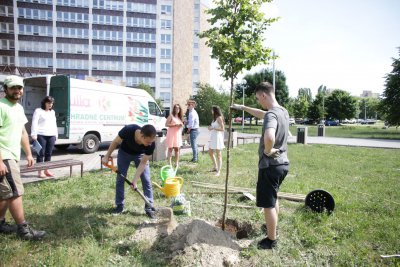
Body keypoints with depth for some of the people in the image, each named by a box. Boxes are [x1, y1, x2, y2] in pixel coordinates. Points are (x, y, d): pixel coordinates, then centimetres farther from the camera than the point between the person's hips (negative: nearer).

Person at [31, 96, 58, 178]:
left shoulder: (53, 112, 20)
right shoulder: (38, 111, 0)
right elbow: (34, 123, -7)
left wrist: (56, 134, 18)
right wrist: (34, 134, -16)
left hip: (51, 135, 6)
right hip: (41, 135, -6)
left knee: (49, 154, 8)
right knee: (41, 154, -2)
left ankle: (46, 170, 16)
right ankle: (40, 172, 3)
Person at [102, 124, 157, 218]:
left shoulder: (151, 144, -37)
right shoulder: (128, 130, -40)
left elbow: (143, 163, -25)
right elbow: (116, 142, -18)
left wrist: (135, 180, -28)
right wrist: (107, 156, -9)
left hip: (140, 154, 0)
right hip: (124, 152, 0)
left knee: (146, 180, -7)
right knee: (120, 179, 2)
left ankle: (149, 208, 2)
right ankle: (119, 206, 17)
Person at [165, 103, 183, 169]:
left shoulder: (180, 116, 15)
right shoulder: (171, 116, -3)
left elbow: (181, 124, 24)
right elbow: (166, 124, -9)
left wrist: (181, 125, 0)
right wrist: (175, 125, -16)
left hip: (178, 134, 6)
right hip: (171, 134, -6)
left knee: (177, 149, 5)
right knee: (170, 148, -4)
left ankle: (176, 163, 11)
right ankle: (170, 163, -3)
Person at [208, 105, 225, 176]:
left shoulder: (219, 118, -12)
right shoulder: (215, 118, 14)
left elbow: (222, 129, -16)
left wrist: (213, 128, -17)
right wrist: (210, 127, 2)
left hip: (218, 137, -10)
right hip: (213, 137, 10)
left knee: (218, 154, -4)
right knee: (210, 152, 15)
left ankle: (218, 171, 1)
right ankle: (215, 167, 29)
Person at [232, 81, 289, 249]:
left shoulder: (272, 114, -23)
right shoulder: (283, 111, 6)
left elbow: (269, 137, -44)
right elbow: (261, 114, 26)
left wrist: (268, 150, -23)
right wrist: (243, 108, 32)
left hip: (270, 166, -9)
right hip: (282, 163, 10)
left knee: (268, 204, 5)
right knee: (274, 198, 27)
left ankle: (271, 240, 20)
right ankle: (272, 227, 46)